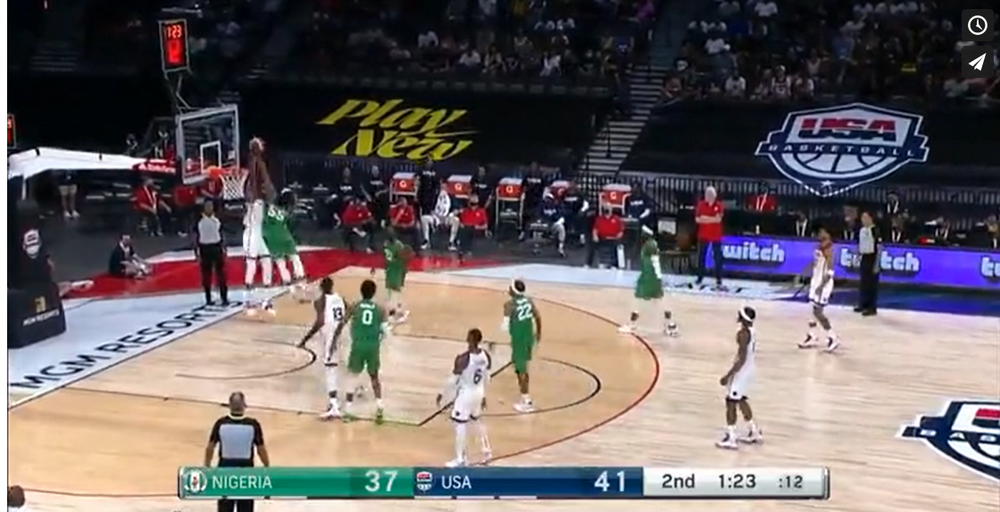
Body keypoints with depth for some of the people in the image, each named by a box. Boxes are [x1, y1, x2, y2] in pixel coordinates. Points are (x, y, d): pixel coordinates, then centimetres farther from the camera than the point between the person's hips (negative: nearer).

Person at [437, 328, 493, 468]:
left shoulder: (462, 359, -27)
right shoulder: (486, 356, -7)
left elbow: (453, 380, -18)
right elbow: (487, 378, 6)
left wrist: (442, 394, -3)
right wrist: (484, 395, 20)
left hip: (465, 394, -6)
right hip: (479, 392, 6)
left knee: (460, 425, 6)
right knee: (477, 421, 26)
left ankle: (460, 459, 11)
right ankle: (486, 451, 36)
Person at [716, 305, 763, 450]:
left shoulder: (743, 333, -23)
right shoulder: (752, 331, 6)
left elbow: (741, 359, -25)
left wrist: (728, 375, -22)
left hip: (742, 371, -10)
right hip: (750, 369, 10)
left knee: (731, 402, -2)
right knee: (741, 400, 23)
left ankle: (731, 438, 1)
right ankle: (754, 432, 31)